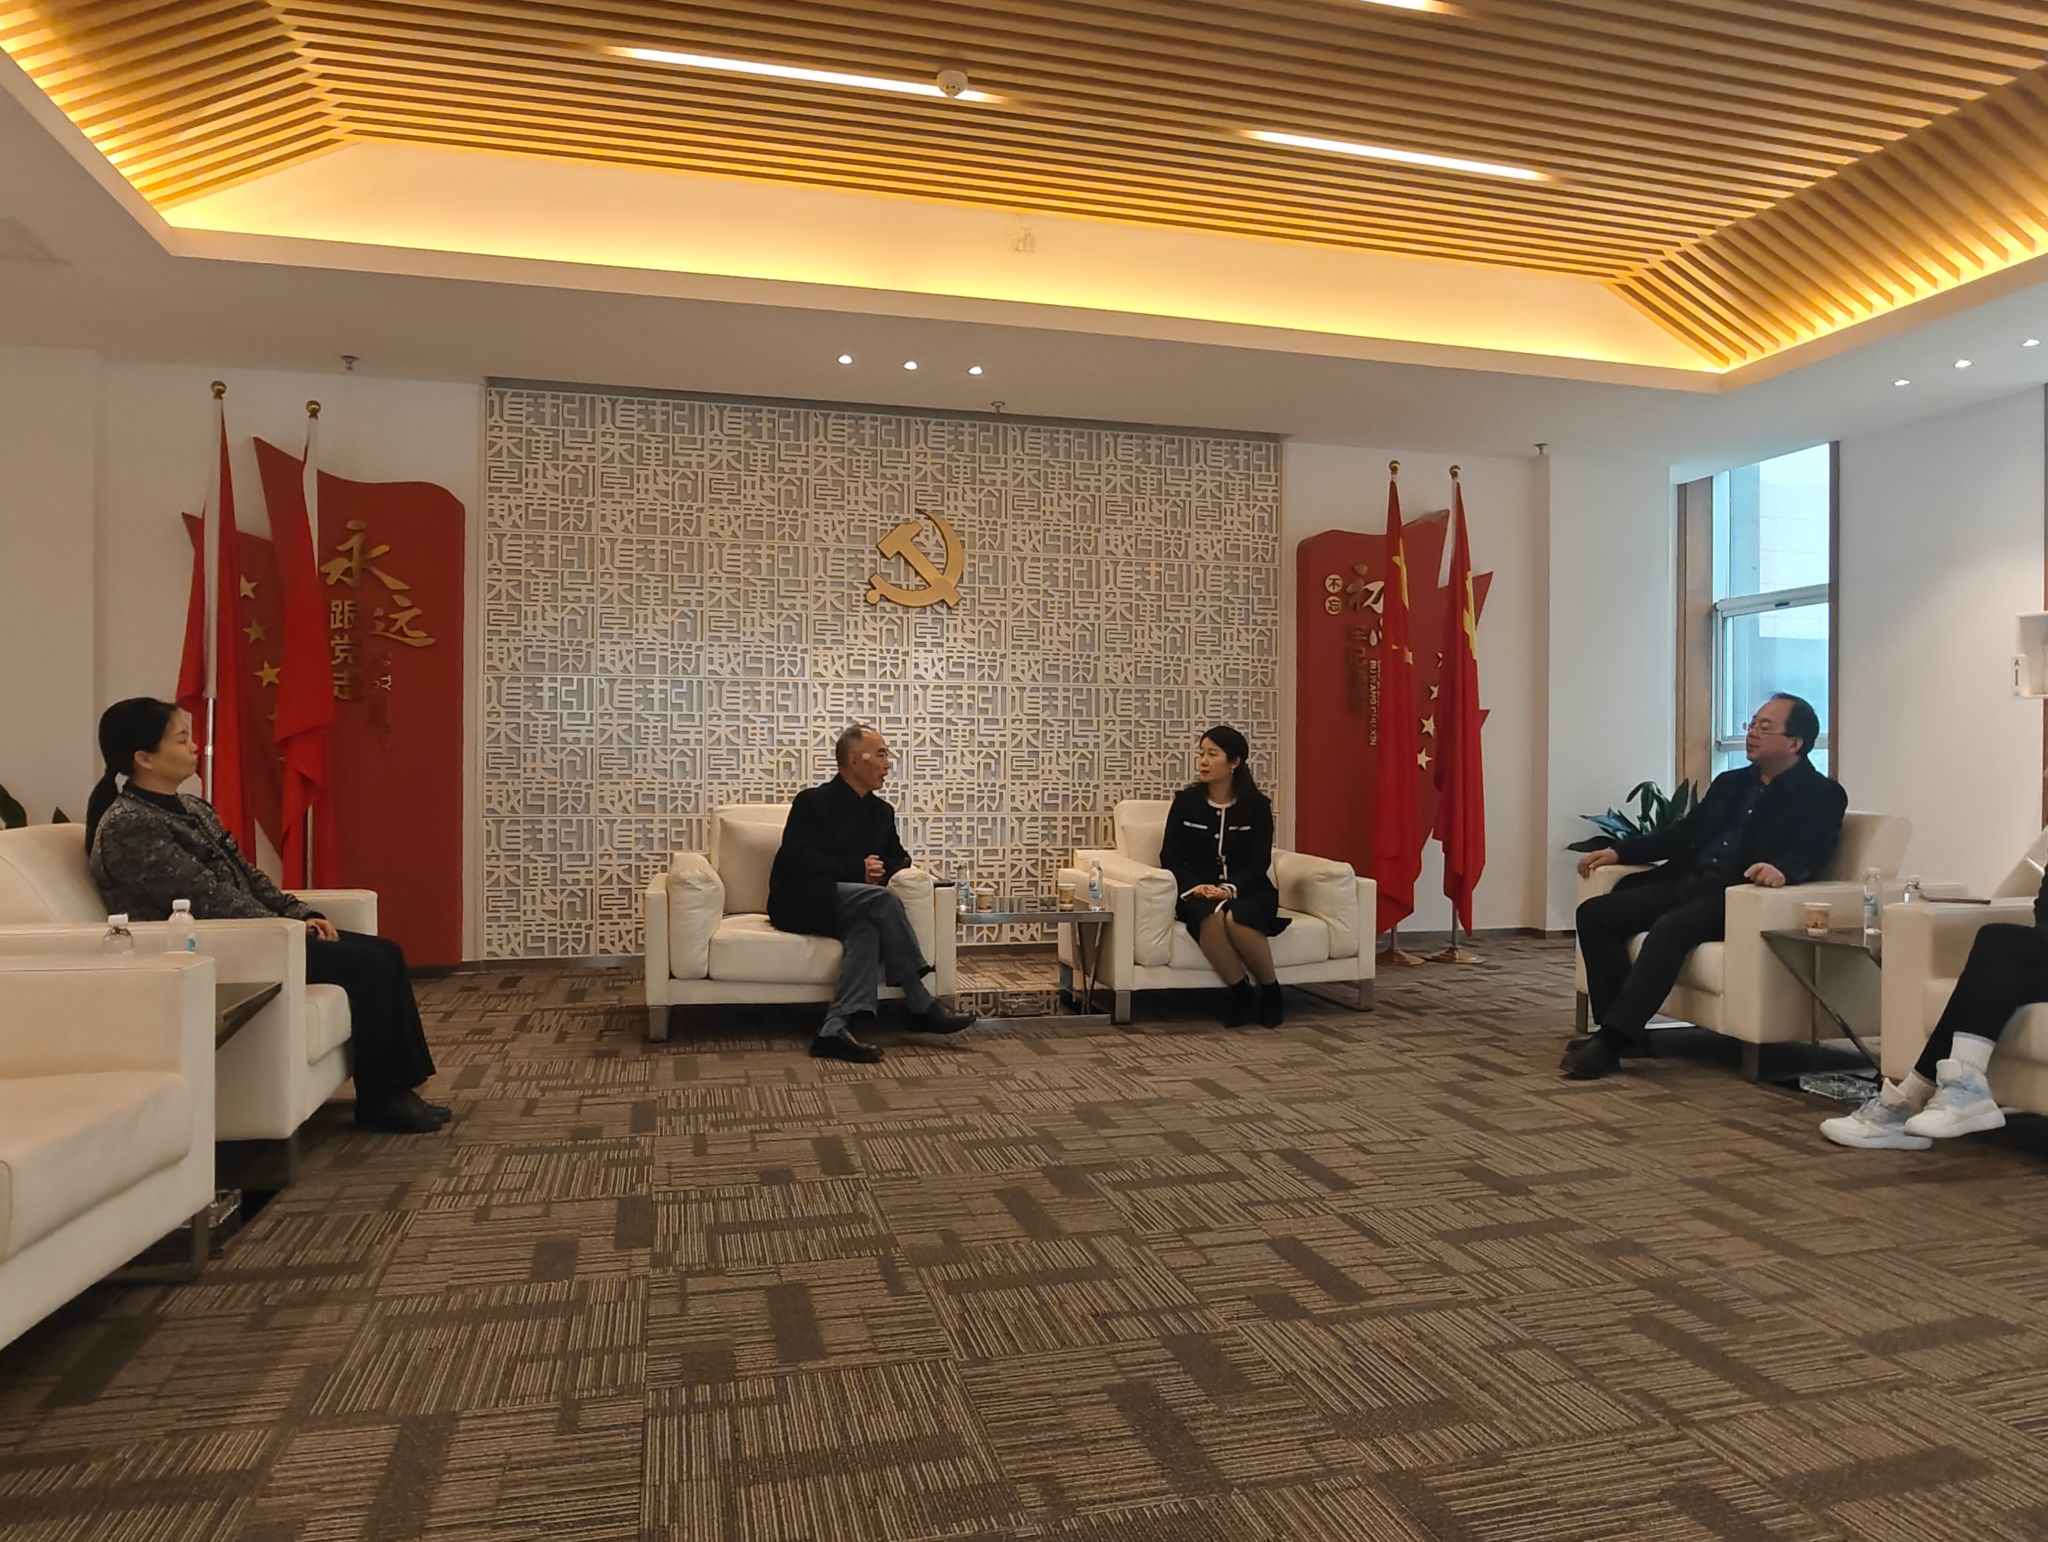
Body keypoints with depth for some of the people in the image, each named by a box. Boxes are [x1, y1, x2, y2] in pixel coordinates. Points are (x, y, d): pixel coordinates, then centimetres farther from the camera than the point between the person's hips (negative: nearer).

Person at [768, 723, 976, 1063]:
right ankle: (920, 1005, -25)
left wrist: (883, 869, -4)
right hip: (799, 904, -5)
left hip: (843, 909, 5)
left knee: (868, 927, -33)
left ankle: (837, 1029, -44)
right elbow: (797, 859, -16)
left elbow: (898, 858, 21)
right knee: (882, 899, -30)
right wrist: (857, 869, -21)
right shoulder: (813, 801, -6)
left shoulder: (881, 812, 13)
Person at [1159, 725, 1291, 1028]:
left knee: (1236, 918, -36)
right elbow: (1170, 857, 2)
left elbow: (1259, 863, -4)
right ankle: (1239, 991, -21)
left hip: (1247, 891, 0)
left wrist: (1230, 889, -23)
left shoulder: (1256, 805, 2)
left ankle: (1270, 990, -13)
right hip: (1198, 892, 1)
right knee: (1211, 915, -36)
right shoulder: (1185, 801, 5)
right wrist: (1195, 886, -17)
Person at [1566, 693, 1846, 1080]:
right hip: (1688, 884, 8)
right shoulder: (1730, 783, 23)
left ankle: (1612, 1039, -33)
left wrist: (1782, 869, -39)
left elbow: (1810, 854, -15)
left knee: (1671, 927, -36)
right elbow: (1684, 834, 25)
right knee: (1594, 913, -11)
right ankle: (1619, 1029, -10)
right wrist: (1620, 852, 14)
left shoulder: (1821, 796, 2)